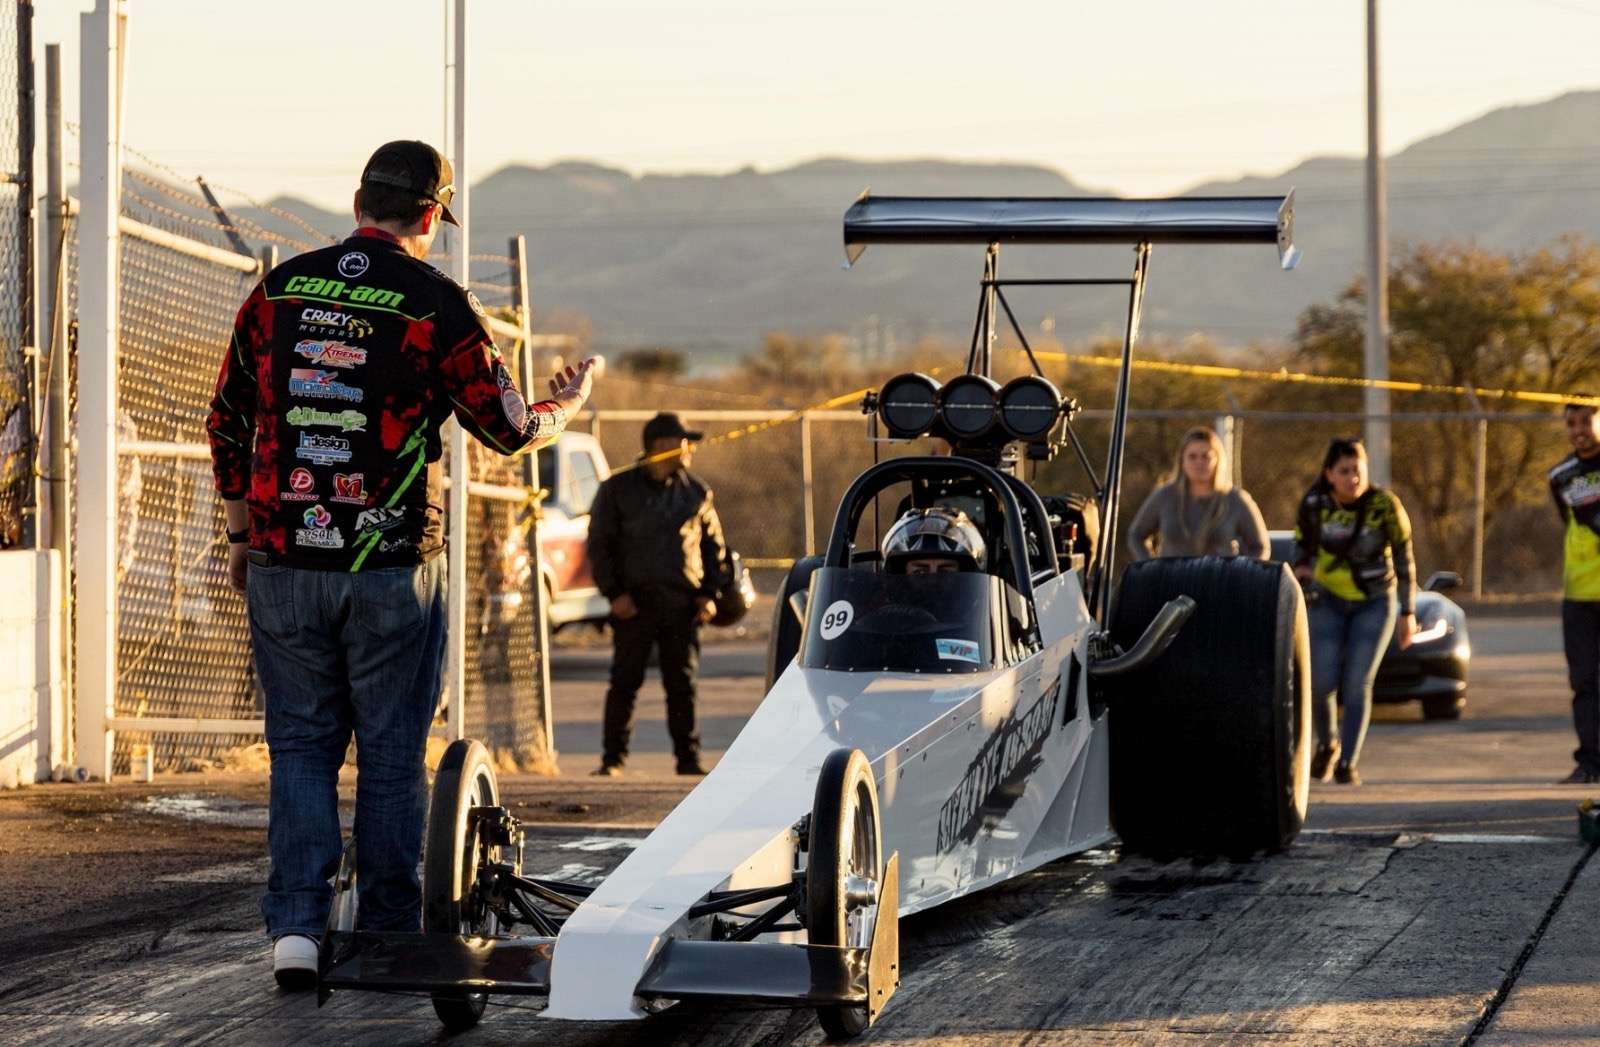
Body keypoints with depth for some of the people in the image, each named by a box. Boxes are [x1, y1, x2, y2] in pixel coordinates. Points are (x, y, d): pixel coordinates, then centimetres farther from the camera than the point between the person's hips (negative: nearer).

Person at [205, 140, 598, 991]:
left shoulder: (278, 290, 4)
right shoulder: (438, 304, -6)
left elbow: (227, 424, 10)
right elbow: (509, 429, 1)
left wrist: (242, 535, 21)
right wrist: (566, 405, 23)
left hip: (283, 564, 3)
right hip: (392, 569, -2)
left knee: (300, 743, 9)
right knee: (391, 754, 8)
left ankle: (295, 927, -3)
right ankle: (388, 937, 13)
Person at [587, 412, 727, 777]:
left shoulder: (696, 492, 12)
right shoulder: (618, 489, 3)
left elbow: (714, 545, 17)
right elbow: (599, 544, 3)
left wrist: (709, 593, 6)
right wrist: (614, 593, -7)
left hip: (682, 604, 2)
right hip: (634, 603, -2)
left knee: (682, 685, 2)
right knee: (625, 683, -3)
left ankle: (688, 758, 7)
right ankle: (613, 759, 1)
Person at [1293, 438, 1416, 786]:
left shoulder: (1385, 505, -17)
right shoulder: (1314, 505, -11)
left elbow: (1404, 559, -8)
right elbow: (1302, 542, 7)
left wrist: (1408, 612, -6)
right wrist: (1301, 568, -14)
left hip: (1375, 603, -2)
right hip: (1328, 602, 2)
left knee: (1358, 683, -13)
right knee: (1322, 683, -8)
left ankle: (1348, 763, -4)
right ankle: (1327, 742, 21)